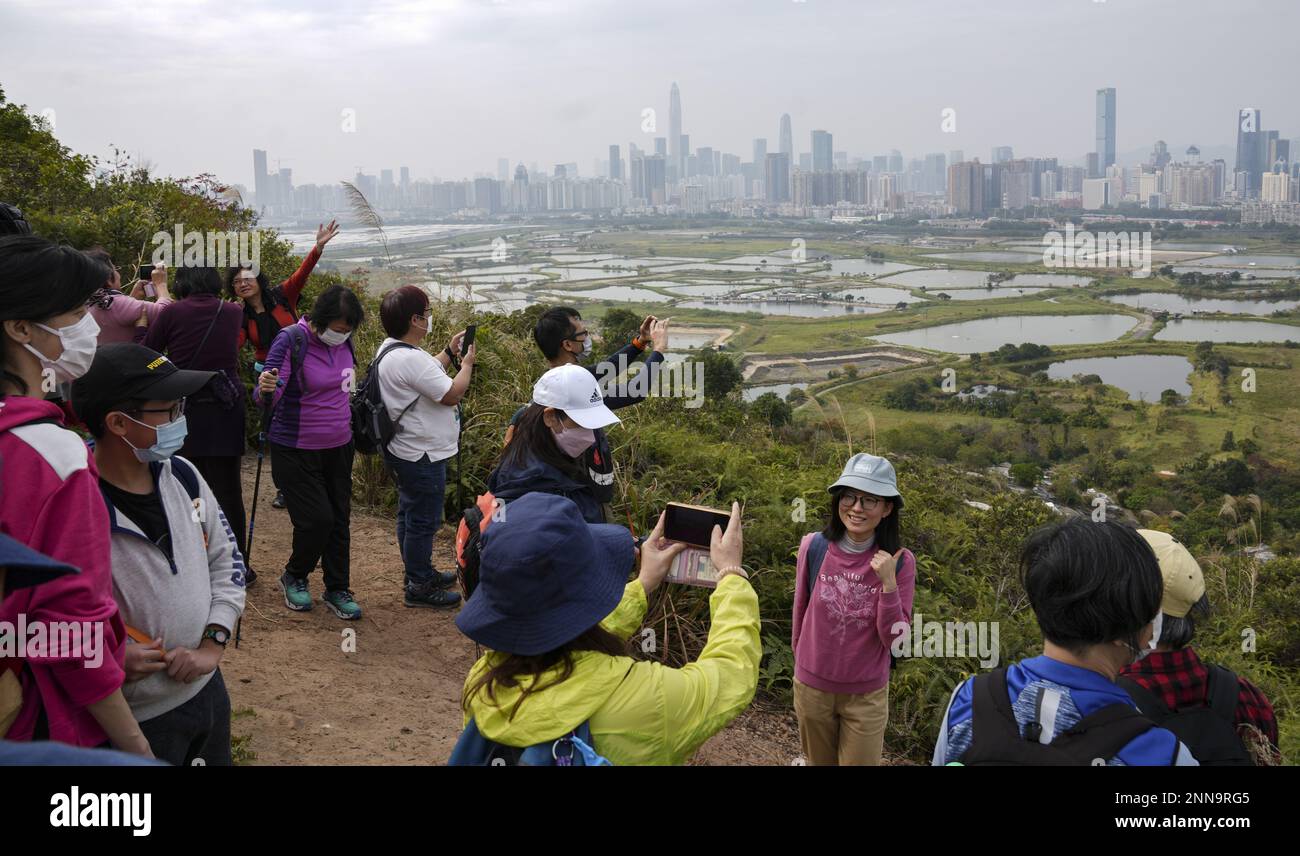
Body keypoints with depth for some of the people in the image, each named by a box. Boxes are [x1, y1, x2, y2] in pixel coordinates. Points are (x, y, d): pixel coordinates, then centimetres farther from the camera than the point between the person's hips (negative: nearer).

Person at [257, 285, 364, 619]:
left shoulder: (342, 341, -1)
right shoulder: (291, 340, -19)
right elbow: (269, 400, -25)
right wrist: (266, 389, -46)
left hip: (338, 445, 6)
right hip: (297, 450, -6)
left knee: (339, 519, 9)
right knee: (317, 519, -7)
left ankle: (338, 590, 22)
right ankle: (293, 577, 21)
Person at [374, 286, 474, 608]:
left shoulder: (390, 350, 7)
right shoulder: (410, 358, -27)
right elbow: (452, 394, -24)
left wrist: (449, 352, 16)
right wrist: (467, 364, -9)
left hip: (405, 450, 11)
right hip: (422, 455, -11)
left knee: (410, 515, 21)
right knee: (423, 521, 1)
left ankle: (420, 572, 37)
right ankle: (418, 587, 11)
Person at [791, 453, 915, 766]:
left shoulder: (900, 562, -16)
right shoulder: (814, 547, -15)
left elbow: (893, 637, -14)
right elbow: (801, 609, 1)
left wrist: (888, 582, -28)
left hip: (867, 694, -1)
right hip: (811, 686, 2)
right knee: (819, 761, 22)